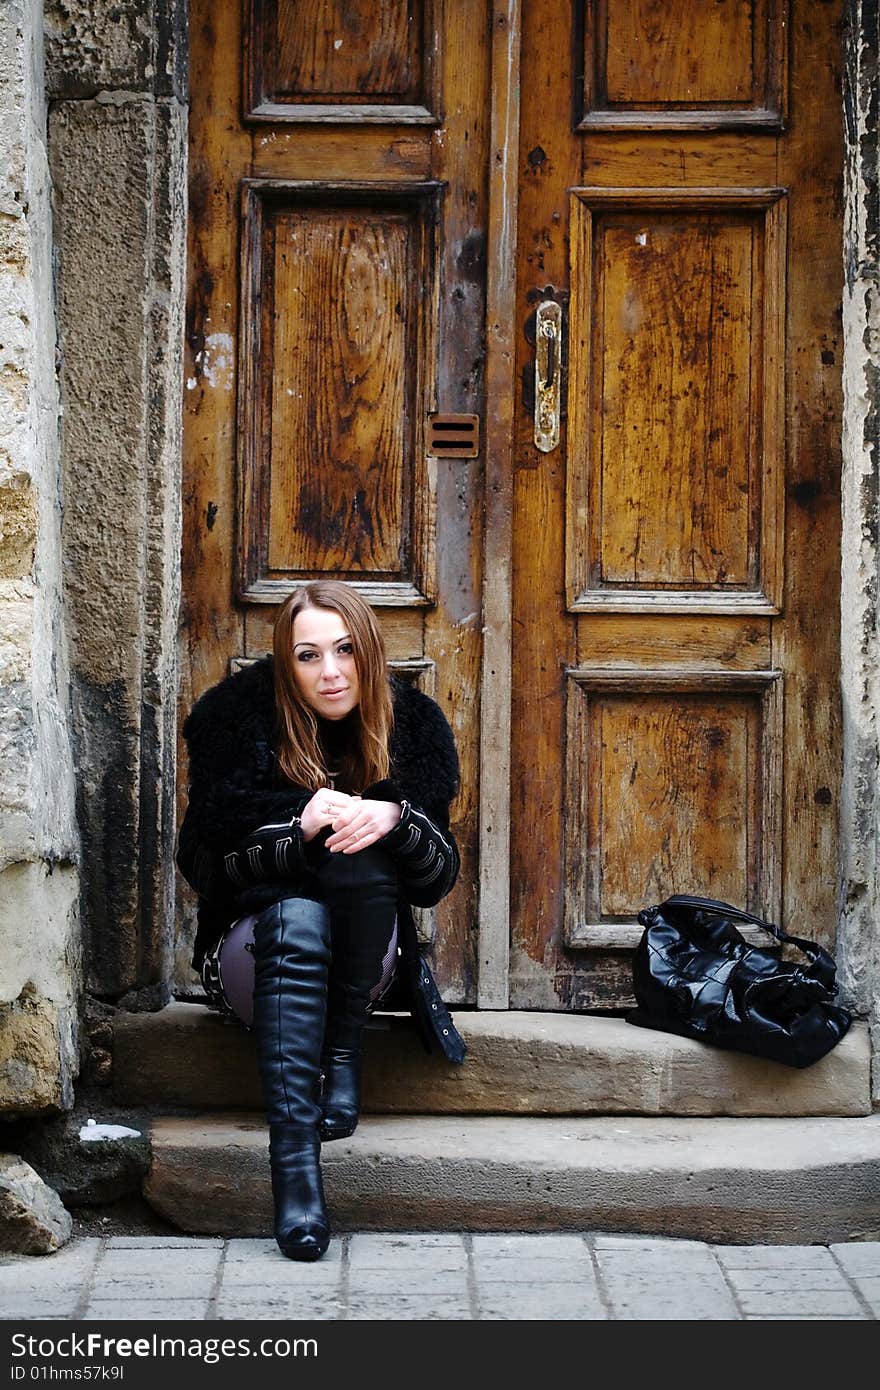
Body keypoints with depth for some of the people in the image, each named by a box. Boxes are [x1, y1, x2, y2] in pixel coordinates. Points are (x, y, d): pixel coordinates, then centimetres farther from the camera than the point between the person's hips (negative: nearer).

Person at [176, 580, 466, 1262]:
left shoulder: (413, 724, -3)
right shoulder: (236, 716, -8)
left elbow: (439, 878, -7)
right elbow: (214, 863, -13)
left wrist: (394, 818, -29)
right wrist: (302, 828, -32)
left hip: (367, 952, 2)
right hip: (256, 942, -1)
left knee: (362, 855, -29)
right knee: (295, 919, -37)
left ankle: (344, 1049, -19)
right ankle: (293, 1154, -50)